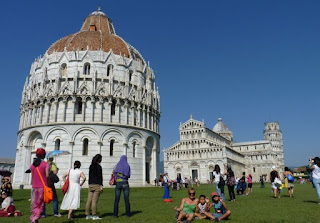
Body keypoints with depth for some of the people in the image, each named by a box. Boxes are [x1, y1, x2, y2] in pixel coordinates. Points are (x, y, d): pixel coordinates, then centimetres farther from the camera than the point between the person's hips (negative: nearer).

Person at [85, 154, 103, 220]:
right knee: (94, 201, -4)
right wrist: (101, 185, -12)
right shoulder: (98, 167, -10)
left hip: (90, 185, 7)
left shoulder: (91, 166, 12)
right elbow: (99, 176, -14)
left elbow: (90, 176, 16)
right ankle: (94, 215, 1)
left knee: (89, 200, 8)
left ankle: (87, 215, 15)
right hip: (96, 185, -7)